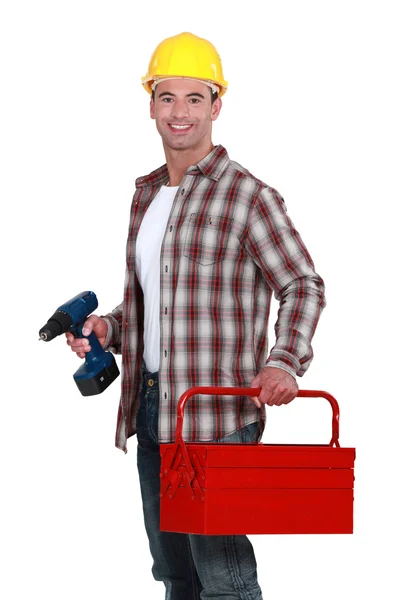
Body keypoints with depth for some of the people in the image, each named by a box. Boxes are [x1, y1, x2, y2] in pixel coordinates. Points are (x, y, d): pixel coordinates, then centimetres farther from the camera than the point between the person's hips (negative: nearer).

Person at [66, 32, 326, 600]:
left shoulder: (249, 197, -8)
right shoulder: (146, 195, 15)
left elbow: (303, 286, -11)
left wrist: (283, 361, -27)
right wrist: (109, 329, 4)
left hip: (218, 414, -7)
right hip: (152, 404, 8)